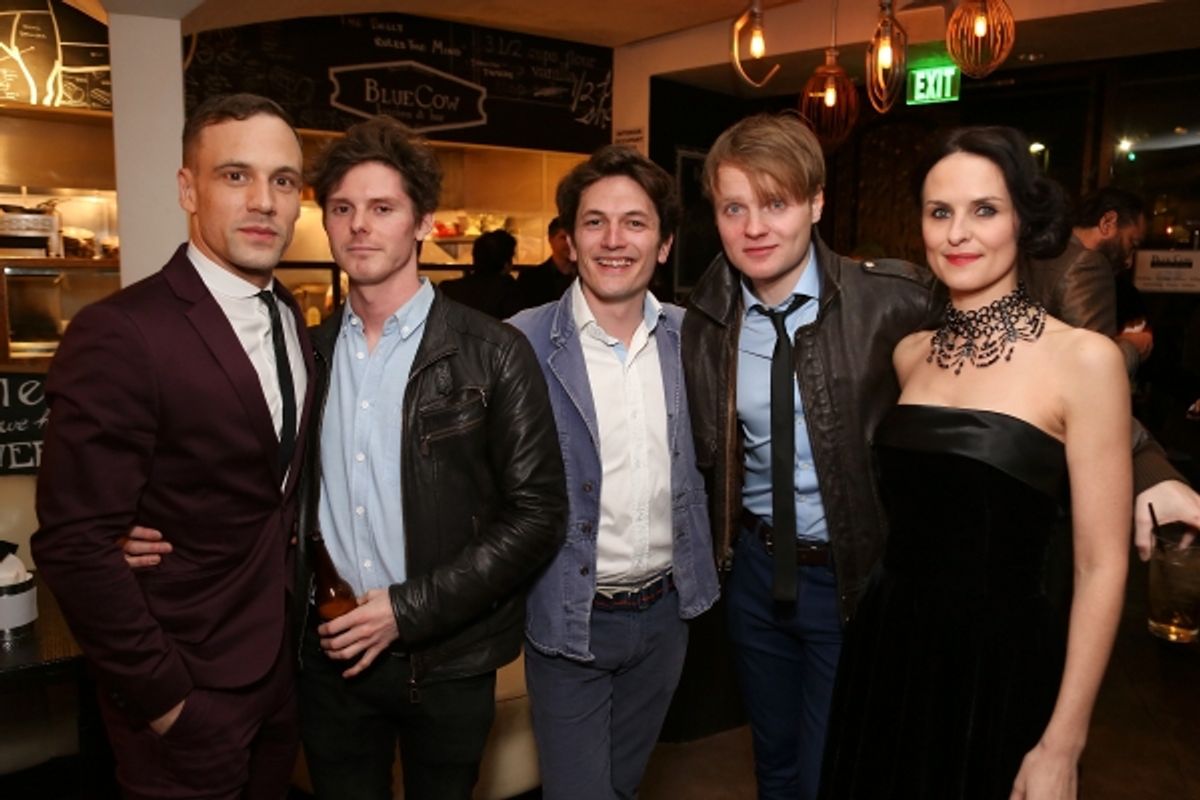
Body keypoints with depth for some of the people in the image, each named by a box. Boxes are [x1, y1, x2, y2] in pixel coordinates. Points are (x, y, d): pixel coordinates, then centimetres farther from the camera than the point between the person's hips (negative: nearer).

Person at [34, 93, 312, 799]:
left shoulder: (291, 319, 3)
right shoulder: (119, 335, -20)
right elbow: (76, 544, -21)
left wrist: (307, 617, 4)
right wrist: (162, 697, -16)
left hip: (283, 667, 7)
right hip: (189, 694, -6)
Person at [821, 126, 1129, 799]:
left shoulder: (1084, 358, -12)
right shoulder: (911, 354, 3)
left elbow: (1101, 567, -11)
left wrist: (1062, 745, -11)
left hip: (1003, 666, -4)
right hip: (887, 651, 5)